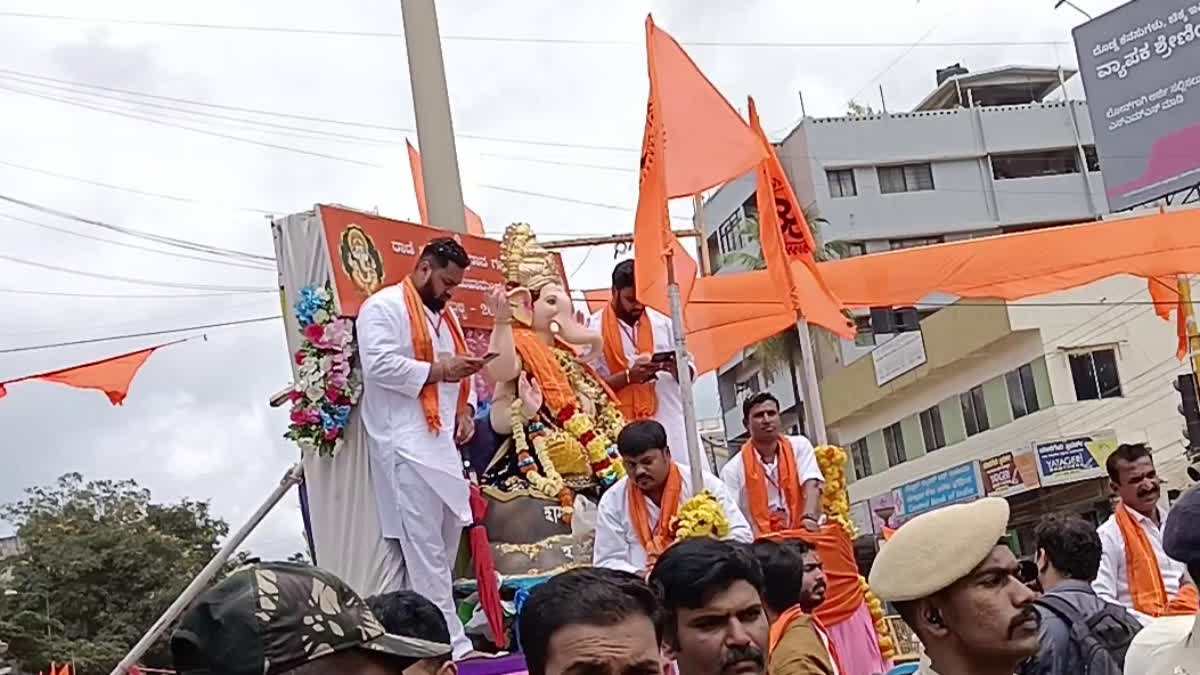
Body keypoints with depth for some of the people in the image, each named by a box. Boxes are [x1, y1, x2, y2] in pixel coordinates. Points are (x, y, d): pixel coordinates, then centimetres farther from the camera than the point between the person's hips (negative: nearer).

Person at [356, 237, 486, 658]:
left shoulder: (444, 315, 23)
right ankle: (450, 641, -8)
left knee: (448, 536, 8)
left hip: (443, 441, 9)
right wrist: (436, 370, -15)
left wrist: (465, 406, 8)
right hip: (406, 443, -9)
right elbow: (378, 365, -17)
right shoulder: (383, 307, -5)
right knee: (425, 545, -9)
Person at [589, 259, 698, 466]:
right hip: (627, 430, -3)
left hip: (672, 425, 4)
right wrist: (628, 376, -18)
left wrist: (677, 369, -8)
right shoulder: (594, 329, -1)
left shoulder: (663, 324, 10)